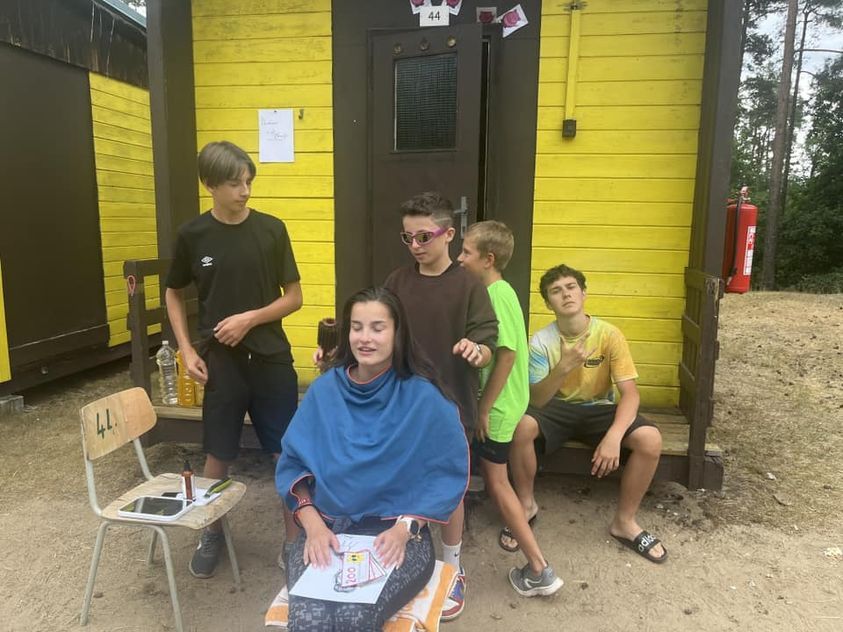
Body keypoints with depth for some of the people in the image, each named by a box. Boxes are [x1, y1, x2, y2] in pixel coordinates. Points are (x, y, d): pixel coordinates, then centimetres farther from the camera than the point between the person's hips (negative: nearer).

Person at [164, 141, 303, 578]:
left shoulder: (271, 230, -4)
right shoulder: (192, 235, -2)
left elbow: (294, 297, 0)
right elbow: (174, 295, 10)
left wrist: (250, 318, -15)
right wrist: (187, 351, 0)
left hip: (271, 360, 0)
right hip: (220, 362, 0)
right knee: (218, 455, 11)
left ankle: (295, 534, 26)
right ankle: (212, 533, 36)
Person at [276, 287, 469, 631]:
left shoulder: (422, 396, -7)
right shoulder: (324, 389, 2)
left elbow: (449, 473, -4)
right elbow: (293, 464, 5)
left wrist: (405, 528, -14)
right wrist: (313, 524, -9)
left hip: (399, 532, -2)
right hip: (326, 528, 2)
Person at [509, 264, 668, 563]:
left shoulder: (609, 334, -14)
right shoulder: (541, 341, -14)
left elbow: (630, 392, -17)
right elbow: (536, 401, -18)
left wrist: (614, 436, -34)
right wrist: (562, 368, -37)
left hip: (599, 409, 1)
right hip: (557, 408, -1)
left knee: (650, 439, -26)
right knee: (521, 426, -33)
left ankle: (624, 521, -3)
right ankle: (526, 504, -5)